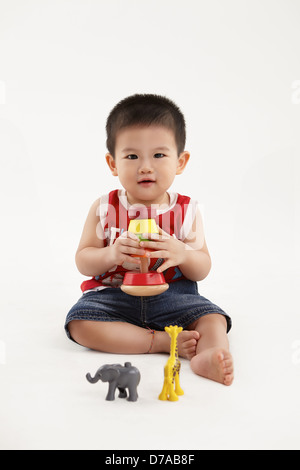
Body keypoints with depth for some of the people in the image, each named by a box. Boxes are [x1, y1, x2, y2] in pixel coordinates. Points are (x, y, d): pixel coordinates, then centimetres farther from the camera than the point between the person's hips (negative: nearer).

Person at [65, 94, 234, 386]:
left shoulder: (186, 211, -1)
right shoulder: (104, 209, -2)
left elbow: (202, 269, 2)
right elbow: (83, 261, -1)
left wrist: (182, 254, -23)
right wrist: (111, 255, -24)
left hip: (172, 295, 0)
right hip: (113, 294, 0)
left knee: (212, 318, -22)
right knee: (79, 323, -26)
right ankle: (163, 341, -25)